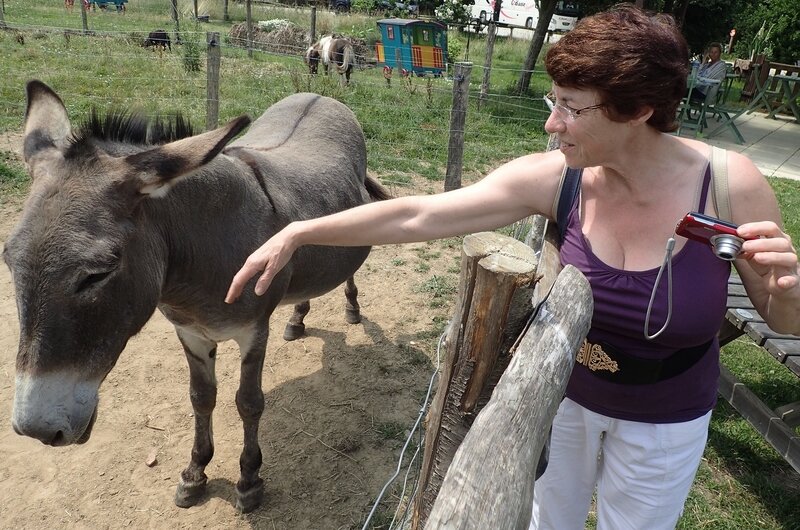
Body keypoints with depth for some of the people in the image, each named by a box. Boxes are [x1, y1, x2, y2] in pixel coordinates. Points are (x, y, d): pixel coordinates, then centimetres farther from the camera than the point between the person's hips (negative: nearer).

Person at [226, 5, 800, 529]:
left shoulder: (731, 184, -24)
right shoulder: (554, 178, -23)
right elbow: (416, 215, -24)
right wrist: (298, 233, -25)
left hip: (665, 425, -1)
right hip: (563, 395, 1)